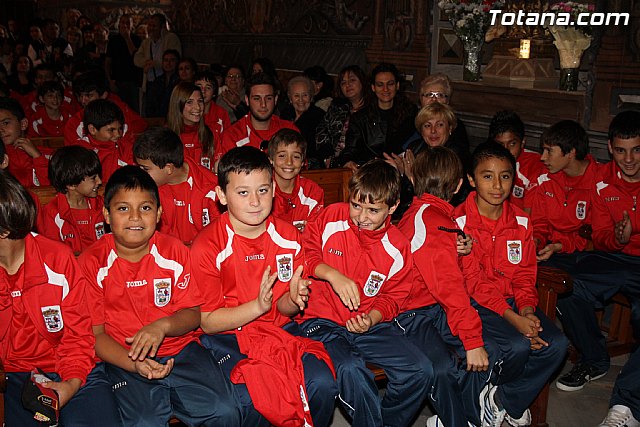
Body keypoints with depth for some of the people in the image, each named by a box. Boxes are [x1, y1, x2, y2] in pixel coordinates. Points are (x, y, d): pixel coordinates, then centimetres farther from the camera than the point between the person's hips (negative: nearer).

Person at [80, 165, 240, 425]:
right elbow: (95, 333, -2)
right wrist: (134, 364, -19)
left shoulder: (174, 251, 3)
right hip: (125, 359, -2)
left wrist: (162, 325, -19)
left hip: (181, 349, 2)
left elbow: (193, 314, 3)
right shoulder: (91, 262, -2)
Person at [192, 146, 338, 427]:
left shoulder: (288, 237, 1)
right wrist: (258, 306, -21)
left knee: (322, 384, -22)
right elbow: (207, 321, -8)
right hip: (227, 337, -3)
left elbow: (284, 309, 9)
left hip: (280, 330, 3)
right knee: (249, 398, -31)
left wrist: (293, 300, -15)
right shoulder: (207, 247, -10)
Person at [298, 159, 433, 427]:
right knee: (350, 369, -33)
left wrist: (371, 319, -12)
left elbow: (392, 298, 9)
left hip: (369, 325, 3)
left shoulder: (398, 249, 0)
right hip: (322, 323, -3)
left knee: (421, 371, -14)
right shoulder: (332, 217, -4)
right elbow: (304, 252, 0)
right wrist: (331, 274, -17)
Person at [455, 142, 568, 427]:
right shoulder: (459, 221, -11)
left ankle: (510, 401, 5)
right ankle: (487, 392, 6)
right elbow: (474, 281, -15)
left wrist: (527, 311, -12)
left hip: (512, 301, 6)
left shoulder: (521, 221, 6)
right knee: (518, 346, -27)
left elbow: (525, 275, 8)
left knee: (556, 344, -15)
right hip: (473, 304, -6)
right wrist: (513, 318, -23)